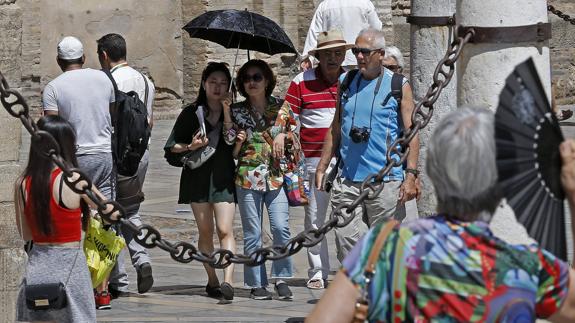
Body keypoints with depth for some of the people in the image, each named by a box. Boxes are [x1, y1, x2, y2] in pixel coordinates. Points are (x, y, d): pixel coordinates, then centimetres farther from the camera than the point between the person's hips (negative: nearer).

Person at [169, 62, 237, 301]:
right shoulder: (192, 113, 5)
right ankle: (212, 280, 15)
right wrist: (191, 146, -11)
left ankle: (228, 281, -22)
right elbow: (174, 146, 8)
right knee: (205, 231, 5)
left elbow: (236, 150, 8)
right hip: (198, 176, 1)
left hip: (224, 177, -1)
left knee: (225, 230, -13)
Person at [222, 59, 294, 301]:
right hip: (248, 178, 0)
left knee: (281, 228, -12)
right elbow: (231, 151, 6)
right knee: (252, 233, 0)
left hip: (277, 176, 0)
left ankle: (281, 279, 1)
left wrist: (283, 136, -6)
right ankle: (257, 284, 8)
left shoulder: (281, 107, 6)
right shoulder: (237, 111, 6)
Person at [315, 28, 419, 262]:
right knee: (347, 244, -3)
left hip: (385, 182, -4)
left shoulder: (399, 86, 1)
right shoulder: (346, 83, 13)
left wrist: (411, 175, -11)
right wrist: (322, 168, 15)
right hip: (348, 180, 4)